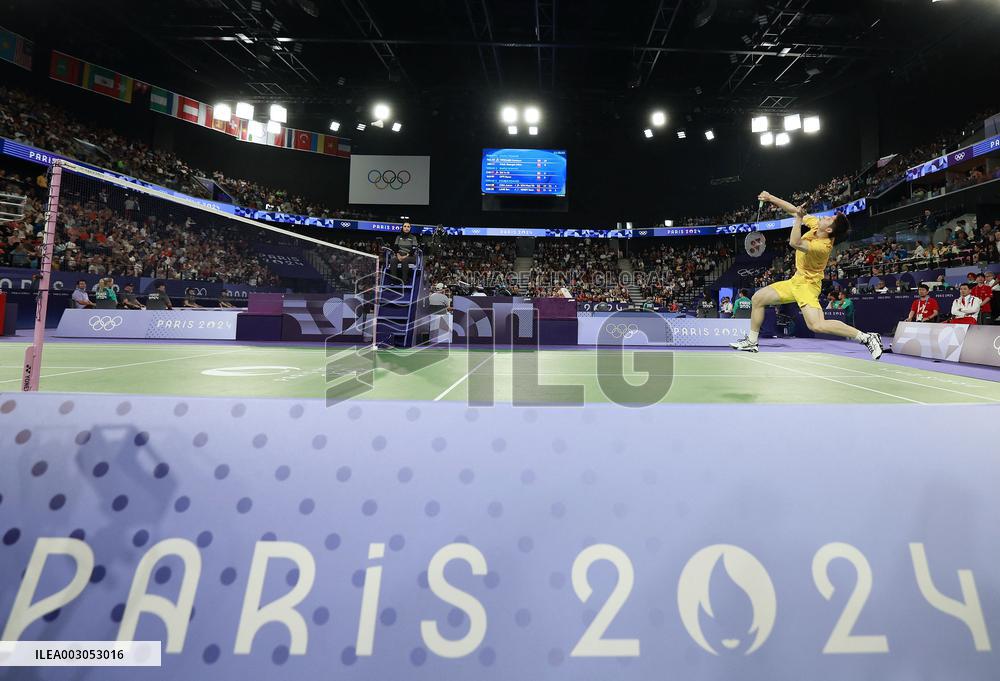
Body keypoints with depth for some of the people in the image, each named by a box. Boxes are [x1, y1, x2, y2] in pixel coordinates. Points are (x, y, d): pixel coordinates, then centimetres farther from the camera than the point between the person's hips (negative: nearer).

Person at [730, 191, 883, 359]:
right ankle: (752, 342, 16)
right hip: (796, 281, 9)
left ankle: (867, 338, -14)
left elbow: (794, 243, -43)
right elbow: (794, 211, 4)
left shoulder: (822, 246, -30)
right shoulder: (816, 224, -7)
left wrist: (799, 218, -39)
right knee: (757, 298, 7)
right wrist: (771, 198, -1)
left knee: (817, 325, -27)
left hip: (807, 284, -9)